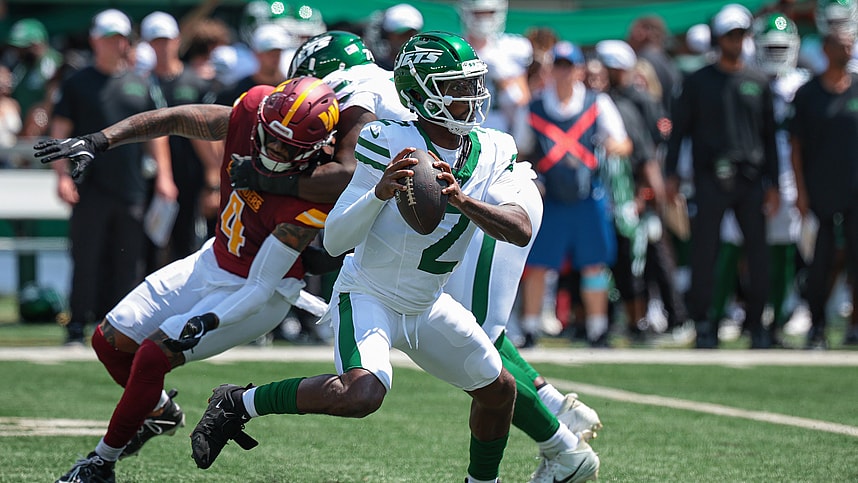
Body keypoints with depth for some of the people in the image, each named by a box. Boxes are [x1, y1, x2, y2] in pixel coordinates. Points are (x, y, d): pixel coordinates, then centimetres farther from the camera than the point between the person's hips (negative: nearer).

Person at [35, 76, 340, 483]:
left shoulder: (309, 202, -32)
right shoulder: (251, 110, -20)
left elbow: (262, 285, -27)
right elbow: (176, 119, -7)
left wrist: (211, 321, -39)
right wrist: (96, 142, -13)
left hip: (259, 292, -7)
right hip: (215, 262, 7)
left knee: (153, 356, -17)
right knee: (110, 341, 9)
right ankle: (160, 412, 36)